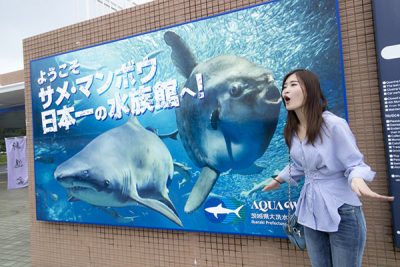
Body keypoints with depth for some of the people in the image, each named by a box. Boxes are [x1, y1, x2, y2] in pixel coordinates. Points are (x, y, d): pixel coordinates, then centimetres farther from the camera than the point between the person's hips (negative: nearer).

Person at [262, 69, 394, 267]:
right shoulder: (291, 131, 1)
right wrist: (277, 180, 23)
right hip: (311, 211, 6)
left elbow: (354, 164, -14)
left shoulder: (334, 124, -18)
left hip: (341, 211, -6)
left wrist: (357, 180, -35)